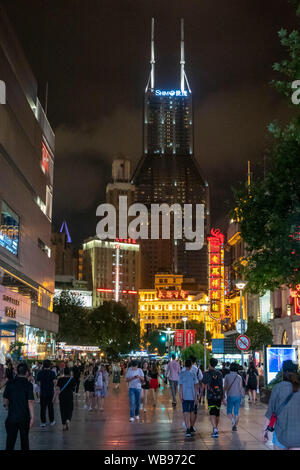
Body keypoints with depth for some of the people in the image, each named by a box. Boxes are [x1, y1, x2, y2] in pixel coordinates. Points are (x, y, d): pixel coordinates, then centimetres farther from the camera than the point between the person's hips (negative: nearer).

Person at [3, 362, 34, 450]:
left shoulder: (10, 383, -4)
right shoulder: (28, 384, -11)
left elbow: (5, 399, 4)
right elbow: (30, 402, -14)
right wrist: (32, 416, -8)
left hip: (11, 416, 1)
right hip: (24, 417, -1)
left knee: (10, 439, 6)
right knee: (24, 439, 16)